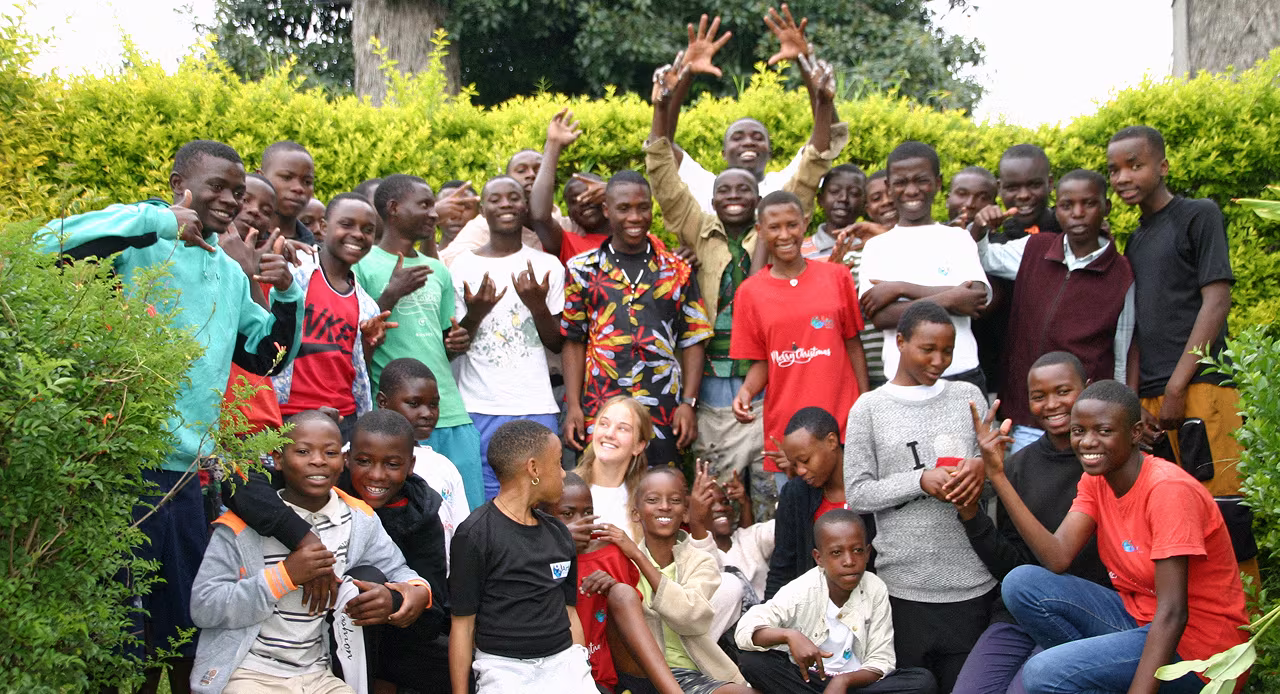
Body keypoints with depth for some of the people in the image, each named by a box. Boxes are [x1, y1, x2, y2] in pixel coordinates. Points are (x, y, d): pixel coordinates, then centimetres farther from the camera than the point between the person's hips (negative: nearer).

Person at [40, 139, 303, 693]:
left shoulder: (231, 274, 16)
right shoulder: (141, 241, -5)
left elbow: (267, 357, 25)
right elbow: (50, 245, -23)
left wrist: (286, 296, 7)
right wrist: (156, 220, -23)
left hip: (187, 474, 7)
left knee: (186, 636, 14)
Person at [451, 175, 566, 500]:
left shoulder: (547, 266, 6)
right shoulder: (463, 265, 4)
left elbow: (557, 344, 5)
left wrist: (538, 305, -12)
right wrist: (475, 313, -13)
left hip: (537, 409, 1)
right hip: (479, 409, 0)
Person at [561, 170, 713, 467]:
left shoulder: (677, 271, 9)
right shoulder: (583, 270, 8)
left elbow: (692, 341, 7)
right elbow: (574, 342, 7)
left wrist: (688, 404, -3)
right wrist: (573, 407, -2)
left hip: (664, 417, 0)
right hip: (598, 415, 0)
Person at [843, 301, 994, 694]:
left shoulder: (968, 396, 9)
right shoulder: (869, 408, 2)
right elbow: (857, 494, -2)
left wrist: (981, 467, -8)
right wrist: (921, 481, -14)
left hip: (971, 583, 2)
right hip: (904, 585, -2)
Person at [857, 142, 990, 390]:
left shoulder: (958, 238, 9)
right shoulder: (877, 246, 9)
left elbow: (978, 297, -7)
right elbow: (879, 316, -4)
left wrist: (901, 289, -8)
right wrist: (947, 300, -11)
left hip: (963, 376, 0)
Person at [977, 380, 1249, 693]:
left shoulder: (1169, 489, -20)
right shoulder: (1095, 481, 4)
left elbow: (1172, 614, -26)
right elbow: (1057, 559, -10)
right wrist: (997, 475, -15)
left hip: (1195, 644, -8)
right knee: (1021, 584, -9)